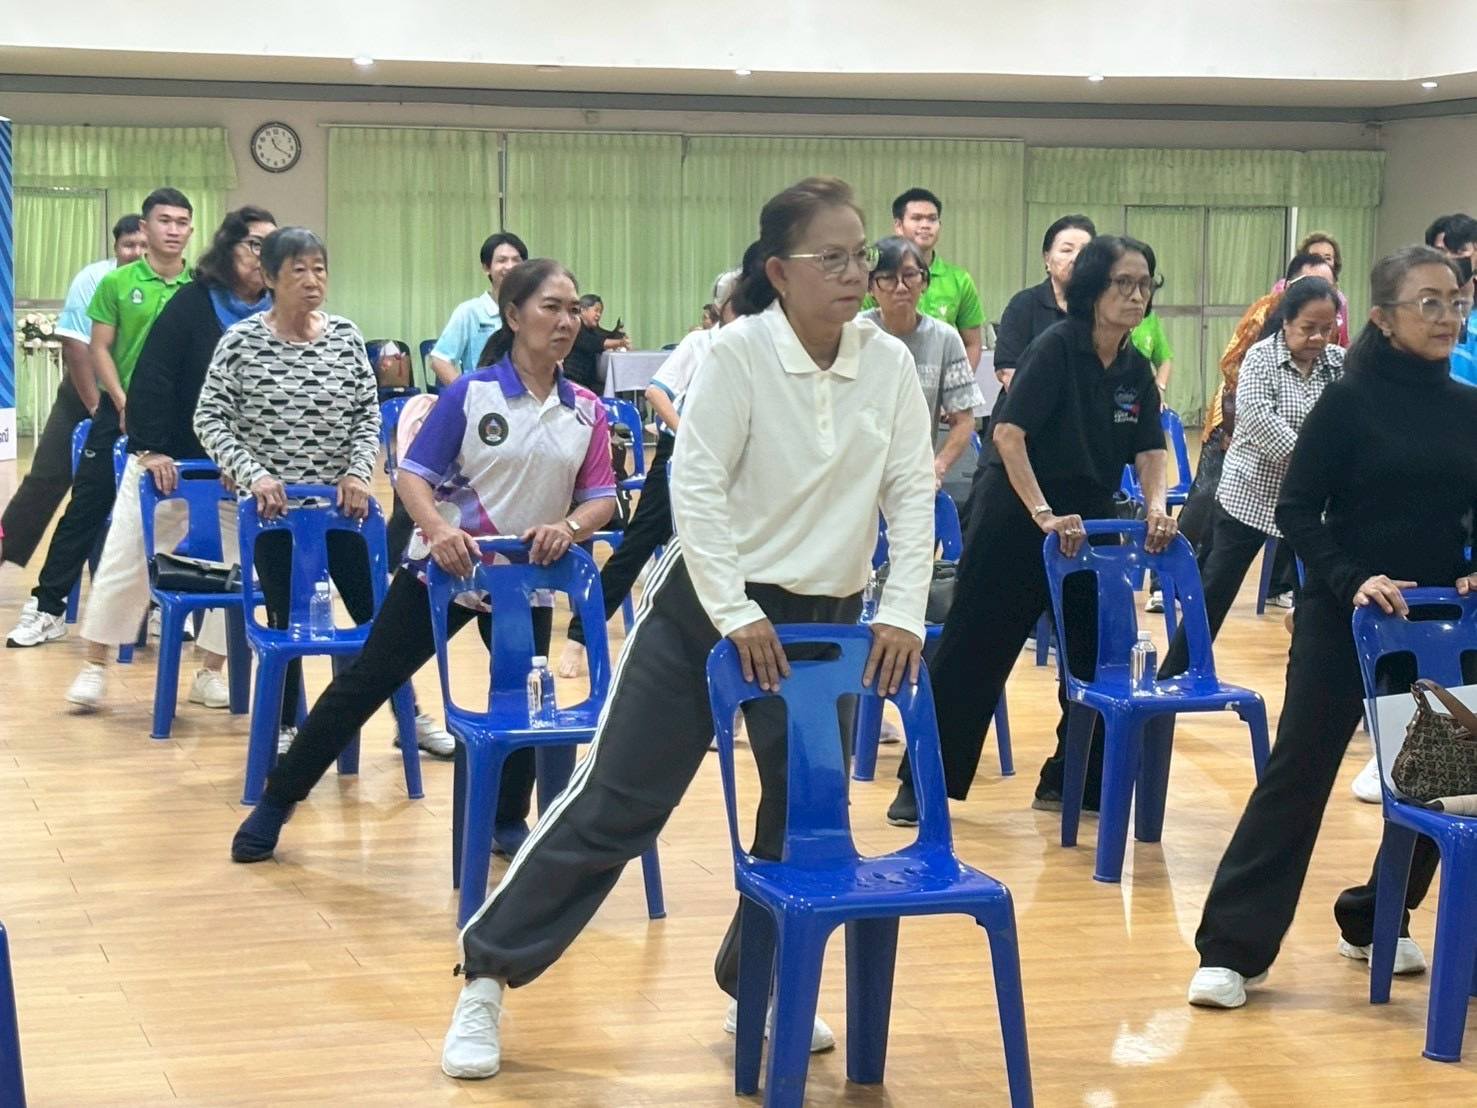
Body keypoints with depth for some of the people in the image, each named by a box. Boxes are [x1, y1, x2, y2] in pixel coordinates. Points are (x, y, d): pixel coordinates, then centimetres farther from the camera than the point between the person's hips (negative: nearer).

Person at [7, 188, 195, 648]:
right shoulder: (117, 282, -2)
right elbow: (99, 348, -1)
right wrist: (123, 403, -11)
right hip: (122, 413, -1)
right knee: (86, 507, 2)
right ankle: (47, 607, 8)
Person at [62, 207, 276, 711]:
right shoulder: (192, 303, -10)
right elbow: (152, 377, -14)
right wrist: (151, 448, -20)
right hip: (168, 461, -2)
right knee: (127, 562, 2)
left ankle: (210, 674, 20)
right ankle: (95, 668, 15)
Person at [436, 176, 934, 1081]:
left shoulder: (890, 363, -2)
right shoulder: (739, 351, -14)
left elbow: (913, 490, 1)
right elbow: (696, 485, -16)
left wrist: (904, 612, -9)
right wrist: (733, 612, -21)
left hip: (825, 619, 4)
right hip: (711, 603, -4)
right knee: (617, 799, -4)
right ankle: (490, 974, 6)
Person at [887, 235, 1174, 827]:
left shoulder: (1136, 369, 4)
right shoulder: (1056, 347, -15)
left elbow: (1150, 451, 3)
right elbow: (1008, 433, -21)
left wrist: (1156, 509, -15)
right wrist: (1043, 514, -26)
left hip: (1088, 525, 7)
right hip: (1016, 518, -7)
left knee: (1098, 654, 8)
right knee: (973, 651, -1)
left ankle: (1070, 782, 22)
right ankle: (921, 783, 8)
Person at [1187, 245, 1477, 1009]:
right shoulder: (1350, 400, -8)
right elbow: (1295, 511, -9)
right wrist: (1351, 579, -21)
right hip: (1342, 618, -5)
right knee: (1297, 775, -5)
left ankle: (1374, 923, 28)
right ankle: (1232, 949, -3)